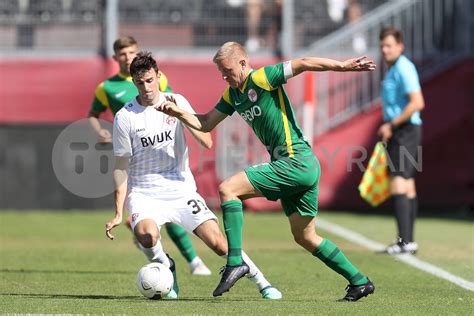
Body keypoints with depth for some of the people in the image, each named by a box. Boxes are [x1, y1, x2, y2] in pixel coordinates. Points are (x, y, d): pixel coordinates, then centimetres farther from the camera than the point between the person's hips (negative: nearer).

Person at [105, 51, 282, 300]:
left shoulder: (177, 102, 0)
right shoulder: (125, 117, -6)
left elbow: (206, 142, -5)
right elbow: (121, 167, 0)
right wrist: (118, 213, -4)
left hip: (181, 190, 1)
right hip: (144, 193, -1)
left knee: (218, 242, -11)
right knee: (146, 234, -33)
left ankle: (261, 282, 10)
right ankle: (166, 268, -1)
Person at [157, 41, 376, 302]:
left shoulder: (262, 78, -11)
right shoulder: (233, 94, 15)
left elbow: (302, 64, -18)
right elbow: (205, 123, 21)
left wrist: (343, 66, -26)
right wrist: (178, 112, 5)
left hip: (296, 161, -10)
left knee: (228, 189, -15)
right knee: (304, 237, 14)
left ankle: (235, 261, -19)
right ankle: (359, 281, 21)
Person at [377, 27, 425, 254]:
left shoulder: (404, 68, -15)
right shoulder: (393, 69, 16)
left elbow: (417, 103, -24)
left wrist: (392, 125, -20)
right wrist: (388, 127, 17)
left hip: (405, 131, -10)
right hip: (398, 133, 10)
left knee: (398, 184, -15)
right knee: (407, 186, 11)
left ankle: (406, 241, -20)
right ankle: (407, 241, 14)